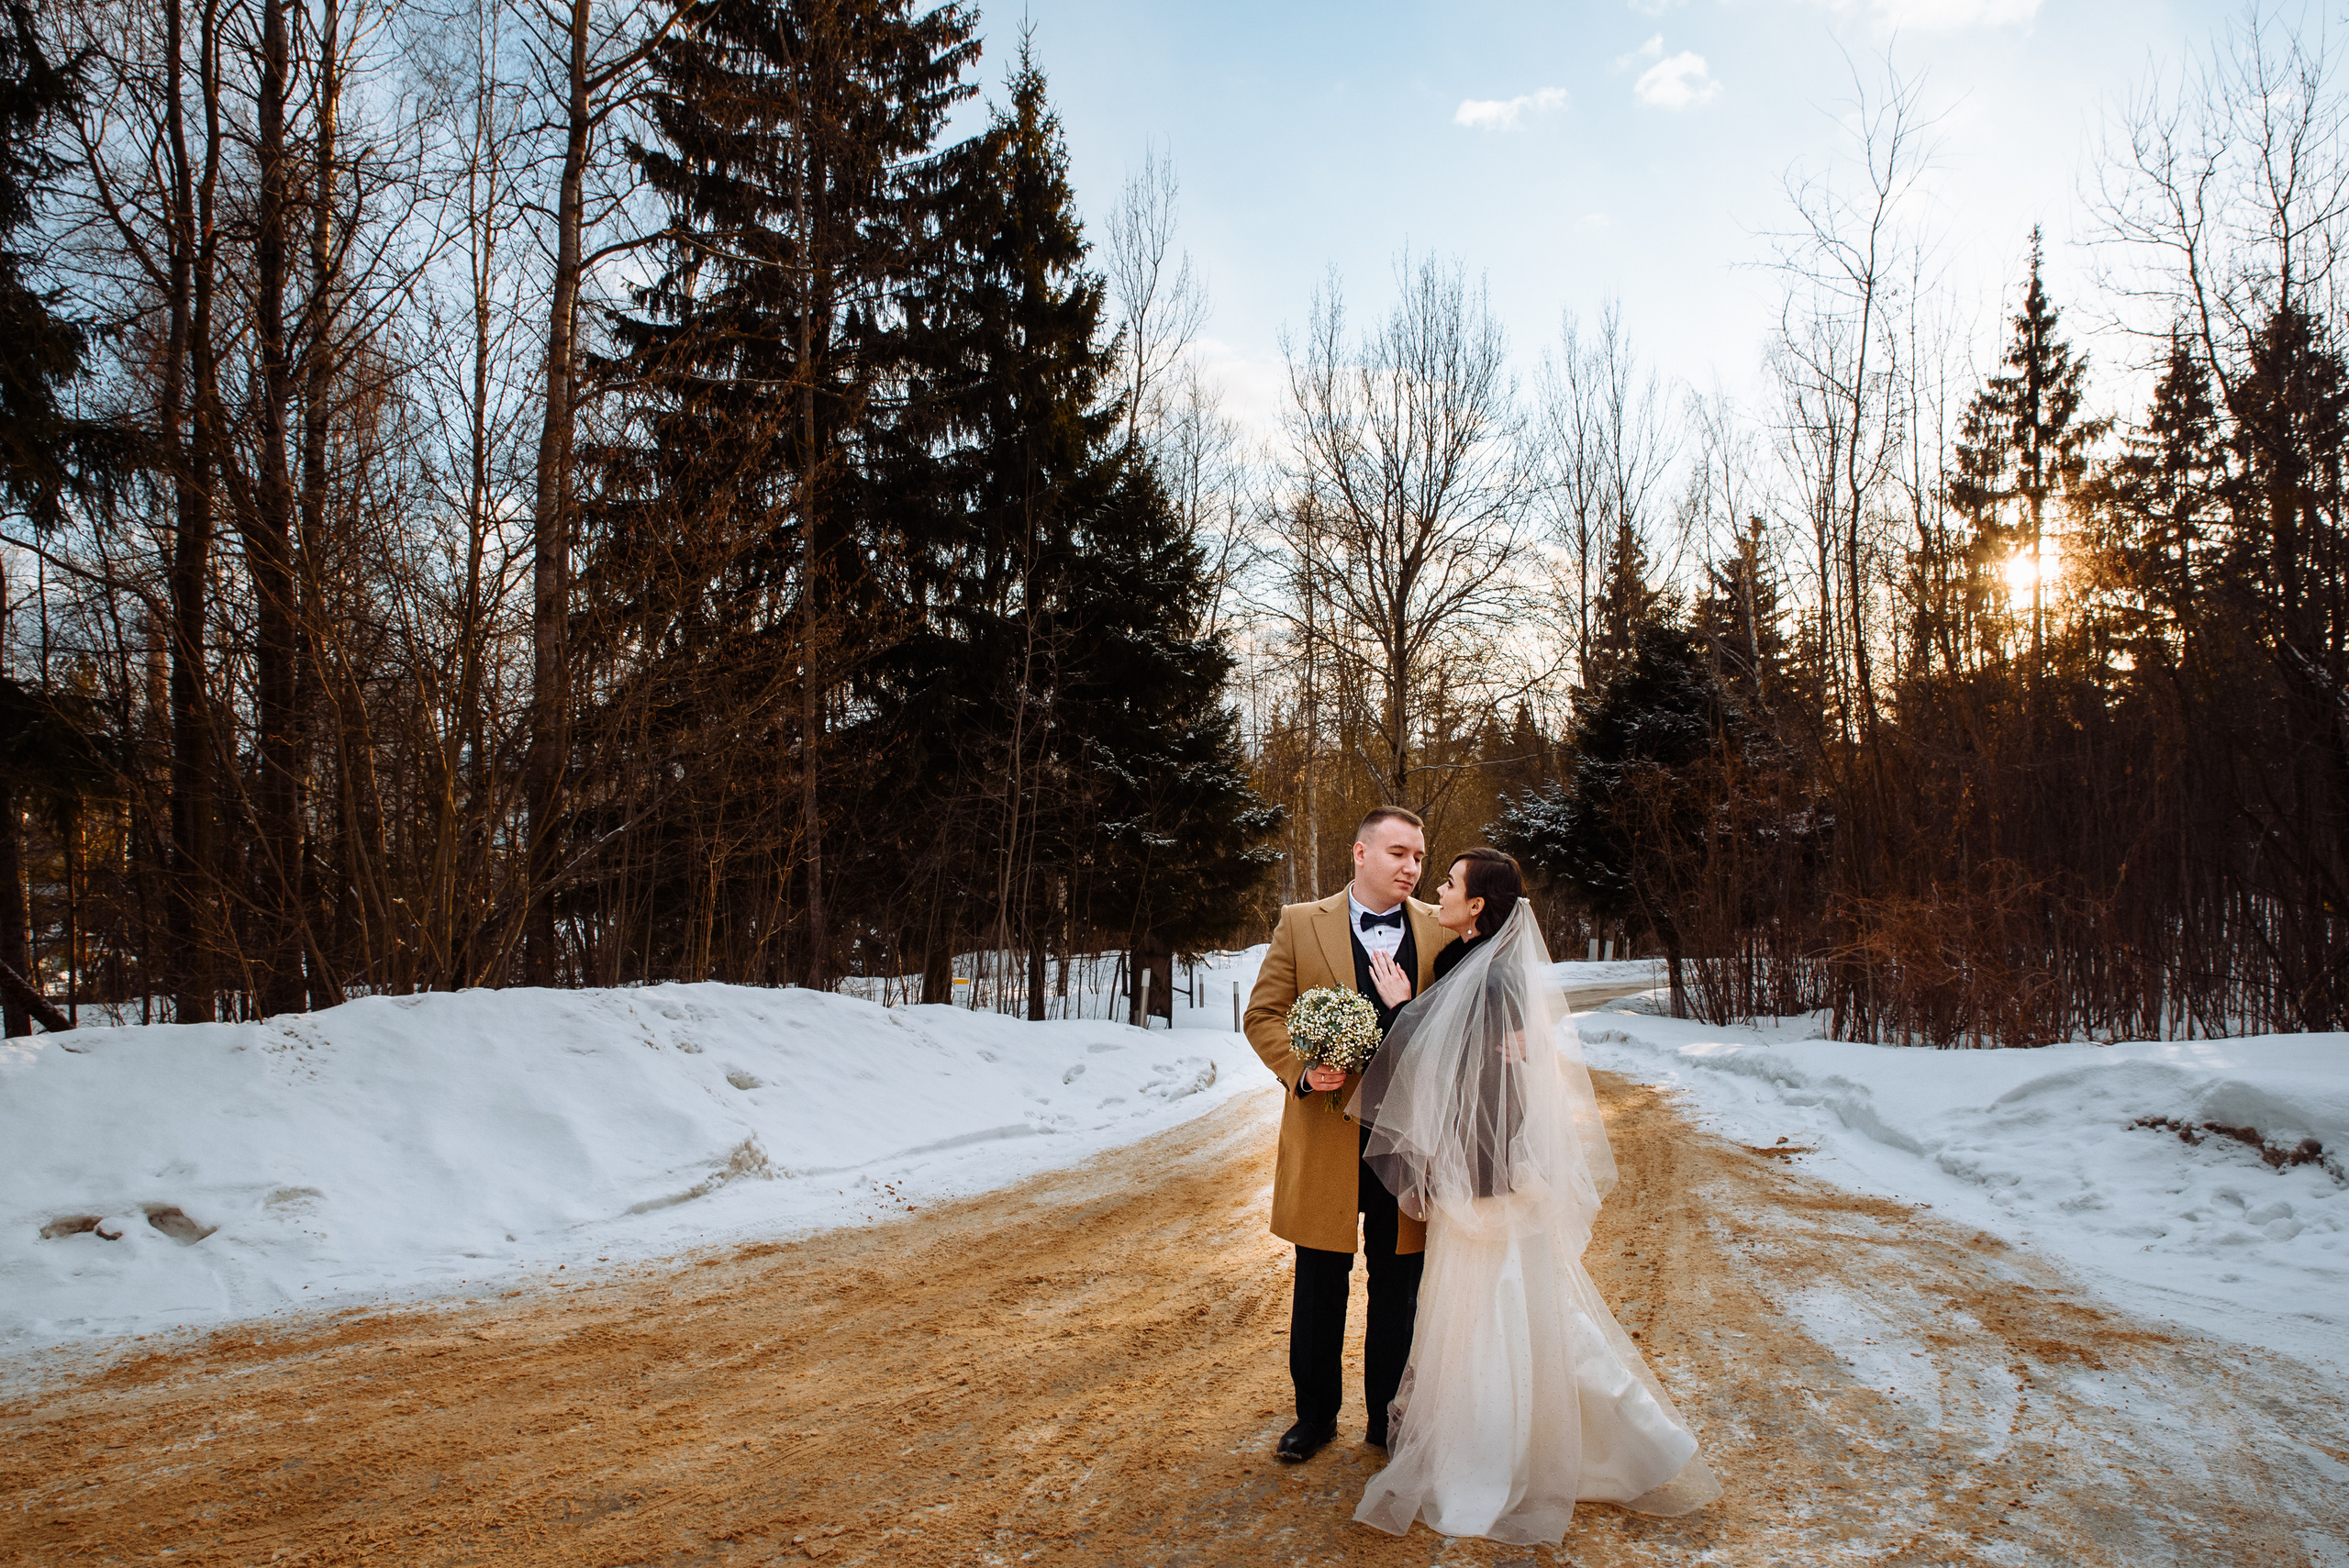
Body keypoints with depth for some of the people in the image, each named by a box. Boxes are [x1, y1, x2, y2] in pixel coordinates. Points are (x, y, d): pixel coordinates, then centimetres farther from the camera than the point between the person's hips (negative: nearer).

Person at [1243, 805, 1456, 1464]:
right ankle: (1315, 1415, 31)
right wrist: (1302, 1068, -16)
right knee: (1319, 1288, 13)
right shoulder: (1301, 923, 1)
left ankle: (1388, 1417, 31)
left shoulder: (1441, 933, 4)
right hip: (1326, 1137, -1)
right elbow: (1263, 1015, 0)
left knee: (1398, 1292, 13)